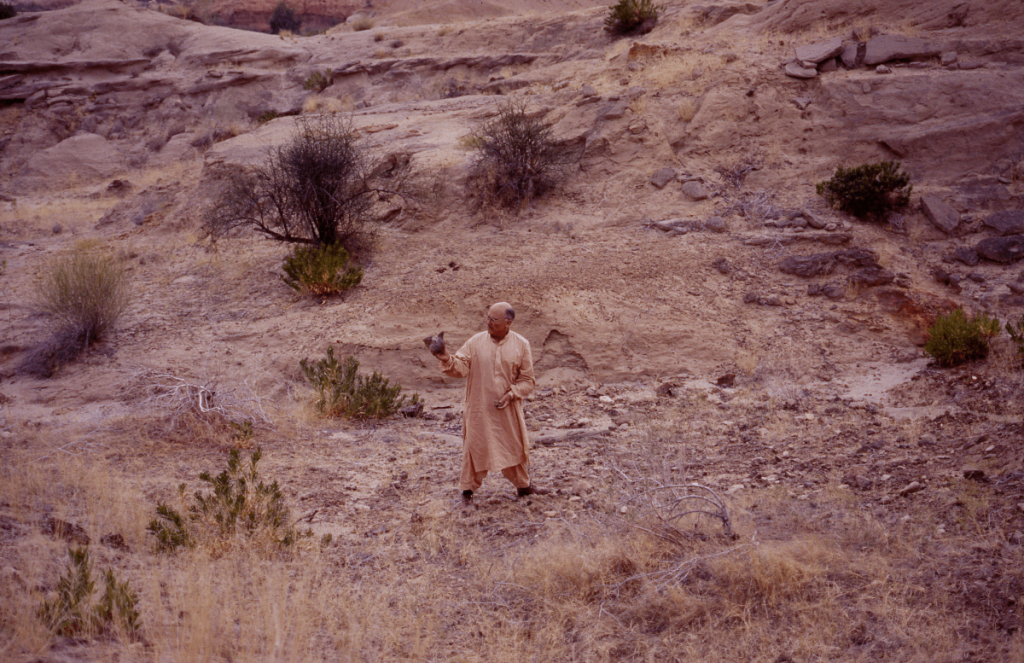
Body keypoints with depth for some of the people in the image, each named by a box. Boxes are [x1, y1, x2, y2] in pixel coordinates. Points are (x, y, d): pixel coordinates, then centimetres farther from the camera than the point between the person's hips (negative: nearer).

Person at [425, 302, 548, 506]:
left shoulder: (521, 345, -3)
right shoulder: (476, 342, -4)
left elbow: (527, 380, 1)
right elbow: (461, 367, -11)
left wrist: (511, 394, -14)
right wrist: (445, 357, -29)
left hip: (508, 409, 1)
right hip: (479, 409, -1)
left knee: (516, 446, 13)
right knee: (475, 447, 4)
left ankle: (523, 485, 33)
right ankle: (468, 489, 20)